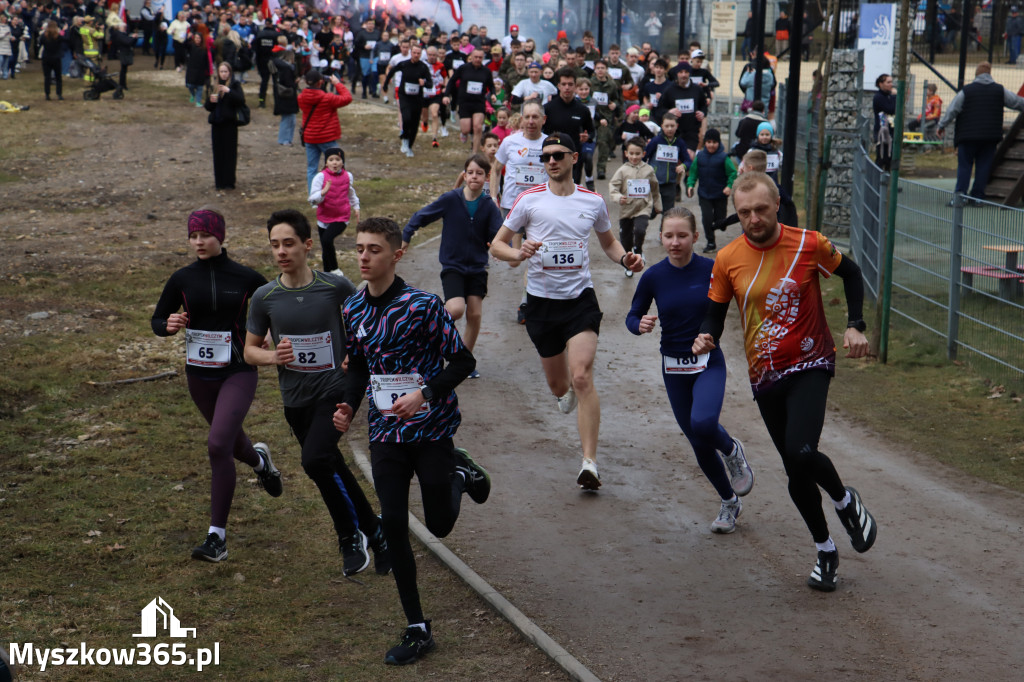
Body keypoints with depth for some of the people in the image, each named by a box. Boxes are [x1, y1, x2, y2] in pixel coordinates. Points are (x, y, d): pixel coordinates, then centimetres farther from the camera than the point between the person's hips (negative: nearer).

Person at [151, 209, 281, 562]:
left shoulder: (245, 277, -7)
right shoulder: (182, 279, -1)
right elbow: (157, 320, 7)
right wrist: (168, 325, -17)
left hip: (238, 372, -4)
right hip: (199, 374, 4)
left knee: (218, 444, -20)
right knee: (228, 439, 22)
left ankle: (218, 536, -12)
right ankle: (259, 460, 61)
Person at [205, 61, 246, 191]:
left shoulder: (235, 85, -1)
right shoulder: (214, 87, 13)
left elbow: (241, 101, -16)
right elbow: (208, 107, 14)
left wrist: (229, 91, -25)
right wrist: (211, 101, -7)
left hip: (229, 123, -5)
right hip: (216, 123, 5)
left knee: (230, 153, -5)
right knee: (218, 153, 6)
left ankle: (229, 181, -2)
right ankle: (219, 181, 11)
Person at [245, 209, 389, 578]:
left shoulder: (336, 286, -9)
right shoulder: (264, 297, -3)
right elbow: (250, 349, 7)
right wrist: (272, 357, -14)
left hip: (335, 390, -4)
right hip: (295, 398, 4)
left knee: (315, 460, -25)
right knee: (333, 469, 13)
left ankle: (351, 536, -5)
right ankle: (374, 534, 32)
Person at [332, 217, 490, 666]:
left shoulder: (422, 306, -16)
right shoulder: (352, 311, 1)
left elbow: (463, 361, -11)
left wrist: (425, 394, -25)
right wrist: (349, 406, -3)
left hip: (431, 428, -4)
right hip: (385, 433, 4)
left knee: (439, 525, 5)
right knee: (393, 528, -2)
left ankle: (459, 473, 40)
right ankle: (417, 630, 9)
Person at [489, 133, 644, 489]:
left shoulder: (593, 201, 4)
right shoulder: (529, 199, -2)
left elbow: (608, 242, 20)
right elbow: (497, 244, 1)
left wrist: (626, 259, -2)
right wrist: (519, 254, -21)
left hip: (580, 299, -1)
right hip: (541, 300, 1)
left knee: (582, 378, -17)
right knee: (558, 386, 12)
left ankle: (590, 463, -15)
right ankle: (567, 391, 53)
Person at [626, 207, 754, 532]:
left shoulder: (712, 270, -10)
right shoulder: (654, 277, -5)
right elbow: (632, 316, 5)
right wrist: (641, 325, -18)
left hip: (709, 363, -3)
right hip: (674, 367, 3)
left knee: (703, 423, -30)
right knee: (699, 444, 10)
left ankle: (731, 450, 5)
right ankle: (730, 503, 33)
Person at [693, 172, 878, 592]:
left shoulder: (810, 245, -9)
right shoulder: (727, 259, -4)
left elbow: (851, 274, 8)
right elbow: (715, 312, 7)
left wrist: (855, 326, -1)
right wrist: (707, 337, -15)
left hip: (810, 365, -3)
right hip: (765, 377, 3)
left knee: (801, 452, -25)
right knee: (796, 473, 9)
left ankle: (845, 501, 8)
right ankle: (825, 551, 30)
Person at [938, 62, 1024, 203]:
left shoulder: (966, 90, -2)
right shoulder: (1000, 90, 5)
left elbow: (952, 110, 0)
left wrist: (942, 126, 12)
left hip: (968, 136, -2)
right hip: (990, 137, 2)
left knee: (964, 165, 3)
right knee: (983, 166, 7)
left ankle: (960, 194, -9)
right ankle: (978, 196, 5)